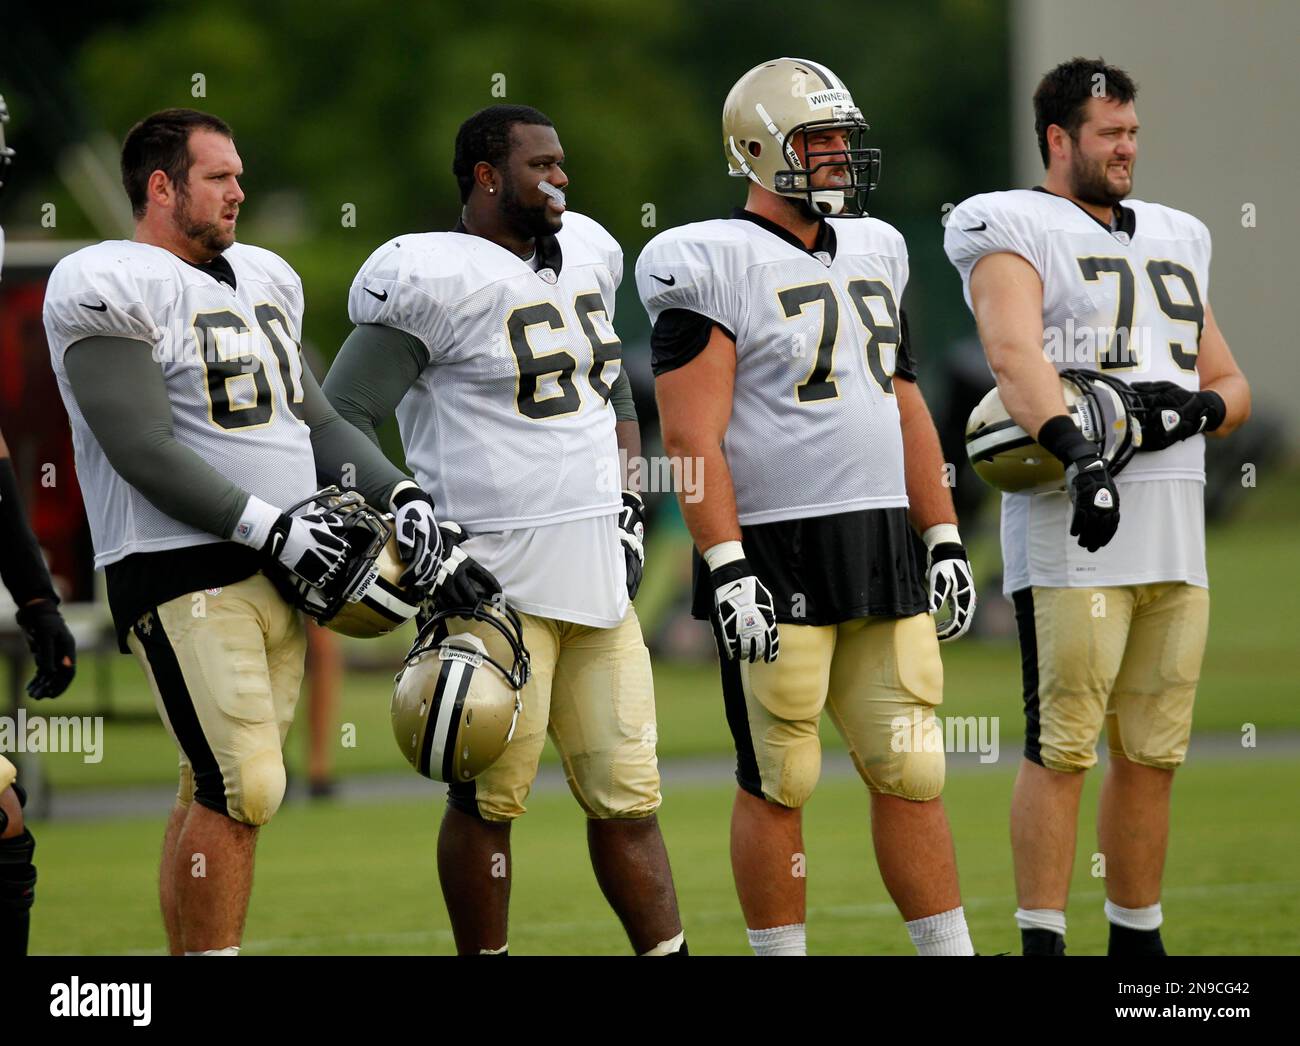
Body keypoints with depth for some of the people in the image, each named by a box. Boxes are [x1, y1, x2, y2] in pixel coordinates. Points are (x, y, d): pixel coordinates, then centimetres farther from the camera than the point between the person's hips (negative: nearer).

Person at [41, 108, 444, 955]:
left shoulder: (262, 282, 18)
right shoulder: (110, 289, -9)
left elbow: (314, 422, 24)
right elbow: (146, 454, -16)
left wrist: (400, 494, 7)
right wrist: (271, 529, -18)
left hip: (277, 578, 8)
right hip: (182, 574, -8)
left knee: (216, 793, 8)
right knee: (242, 789, -14)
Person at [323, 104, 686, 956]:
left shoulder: (587, 253, 14)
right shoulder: (434, 278, -11)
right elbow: (342, 420, -11)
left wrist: (629, 509, 17)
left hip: (594, 568, 7)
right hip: (497, 579, -7)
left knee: (627, 791, 8)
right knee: (490, 796, -1)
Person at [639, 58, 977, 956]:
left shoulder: (872, 254, 15)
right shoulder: (715, 268, -8)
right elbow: (694, 435, -13)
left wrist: (945, 540, 16)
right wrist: (728, 571, -20)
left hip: (881, 548, 6)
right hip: (777, 560, -6)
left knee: (912, 772, 7)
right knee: (779, 783, 0)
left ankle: (951, 952, 10)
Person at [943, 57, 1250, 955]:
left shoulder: (1171, 243, 21)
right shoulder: (1018, 233, -2)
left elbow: (1233, 386, 22)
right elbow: (1015, 355, -20)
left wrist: (1197, 410, -3)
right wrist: (1076, 450, -36)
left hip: (1174, 534, 7)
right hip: (1073, 531, -7)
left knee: (1152, 755, 9)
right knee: (1062, 749, -9)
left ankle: (1137, 945, 17)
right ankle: (1043, 946, -7)